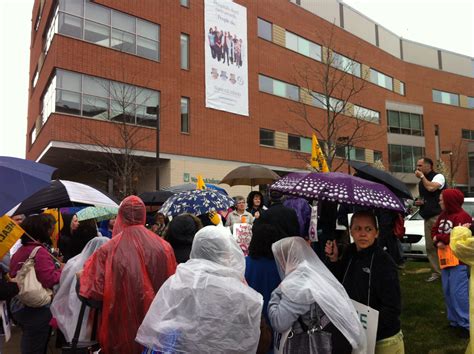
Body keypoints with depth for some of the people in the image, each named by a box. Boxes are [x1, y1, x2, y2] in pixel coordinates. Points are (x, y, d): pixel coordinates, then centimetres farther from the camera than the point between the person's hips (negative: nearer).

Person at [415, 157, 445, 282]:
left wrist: (422, 176, -9)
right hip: (427, 218, 7)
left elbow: (431, 188, -23)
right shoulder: (421, 182, 19)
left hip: (438, 216, -7)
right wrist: (418, 201, 9)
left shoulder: (438, 176, -3)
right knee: (430, 247, 5)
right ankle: (437, 272, 10)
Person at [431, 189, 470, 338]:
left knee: (459, 292, -8)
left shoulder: (462, 216, -13)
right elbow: (434, 230, 9)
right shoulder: (443, 215, 14)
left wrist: (439, 238, -11)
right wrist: (437, 242, -11)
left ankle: (466, 324, 2)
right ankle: (455, 320, 25)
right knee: (448, 291, 14)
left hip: (459, 261, -9)